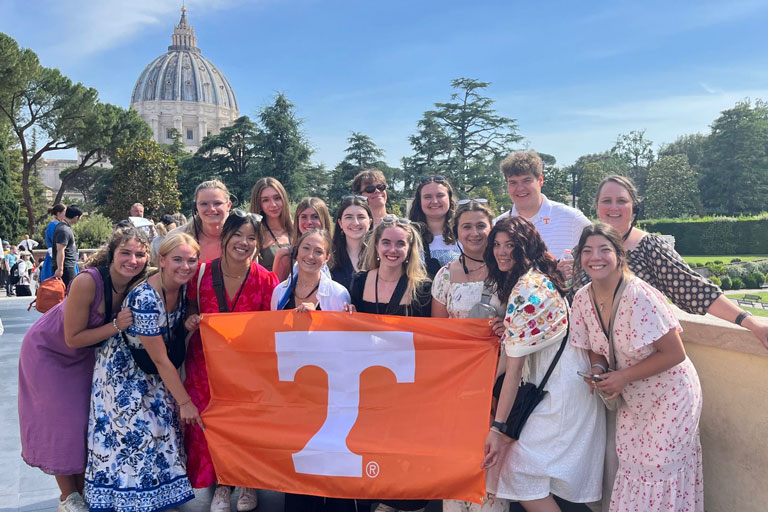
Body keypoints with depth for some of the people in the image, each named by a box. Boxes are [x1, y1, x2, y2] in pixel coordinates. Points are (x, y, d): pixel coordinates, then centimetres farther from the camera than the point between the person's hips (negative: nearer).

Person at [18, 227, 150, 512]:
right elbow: (73, 339, -29)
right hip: (49, 350, -5)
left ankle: (83, 488, 27)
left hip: (85, 354, 5)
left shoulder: (138, 285, -21)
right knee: (62, 421, 1)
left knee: (90, 417, 9)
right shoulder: (87, 282, -37)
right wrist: (116, 325, -37)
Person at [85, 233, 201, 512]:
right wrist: (184, 401, -20)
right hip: (124, 373, -7)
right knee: (133, 434, -3)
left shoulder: (182, 287, -12)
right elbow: (160, 360, -26)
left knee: (163, 431, 10)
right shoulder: (145, 298, -33)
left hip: (153, 374, 7)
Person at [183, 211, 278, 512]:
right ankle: (222, 483, 27)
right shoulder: (202, 273, -8)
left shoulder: (265, 280, -11)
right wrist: (192, 320, -12)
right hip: (207, 361, 1)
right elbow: (191, 309, 10)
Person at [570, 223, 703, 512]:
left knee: (660, 472, 2)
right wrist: (598, 370, -15)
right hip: (632, 400, 6)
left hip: (670, 398, -6)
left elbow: (674, 353, -23)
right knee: (630, 470, 13)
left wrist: (624, 377, -23)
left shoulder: (639, 296, -27)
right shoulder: (583, 299, -8)